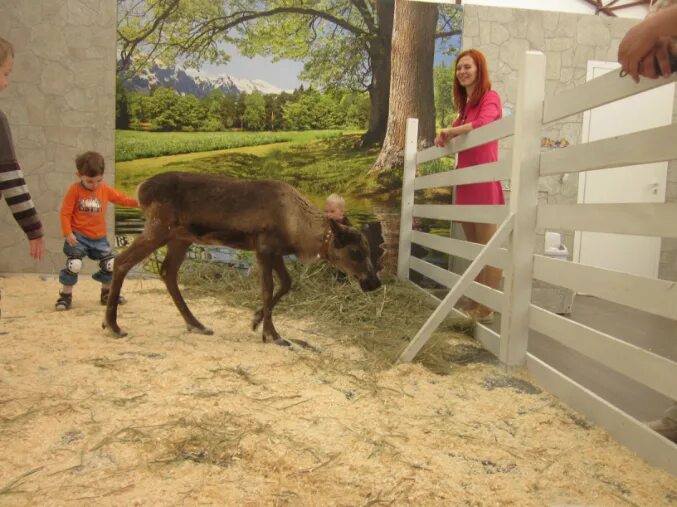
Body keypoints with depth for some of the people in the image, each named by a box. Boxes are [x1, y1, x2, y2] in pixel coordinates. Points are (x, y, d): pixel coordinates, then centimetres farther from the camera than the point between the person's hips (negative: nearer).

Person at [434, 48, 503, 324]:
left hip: (483, 180, -9)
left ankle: (487, 309, -3)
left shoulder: (490, 97, -4)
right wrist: (445, 137, 0)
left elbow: (484, 124, -24)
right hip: (465, 179, 9)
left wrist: (449, 132, -13)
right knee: (474, 246, 11)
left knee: (488, 246, -6)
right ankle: (476, 302, 19)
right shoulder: (466, 104, 23)